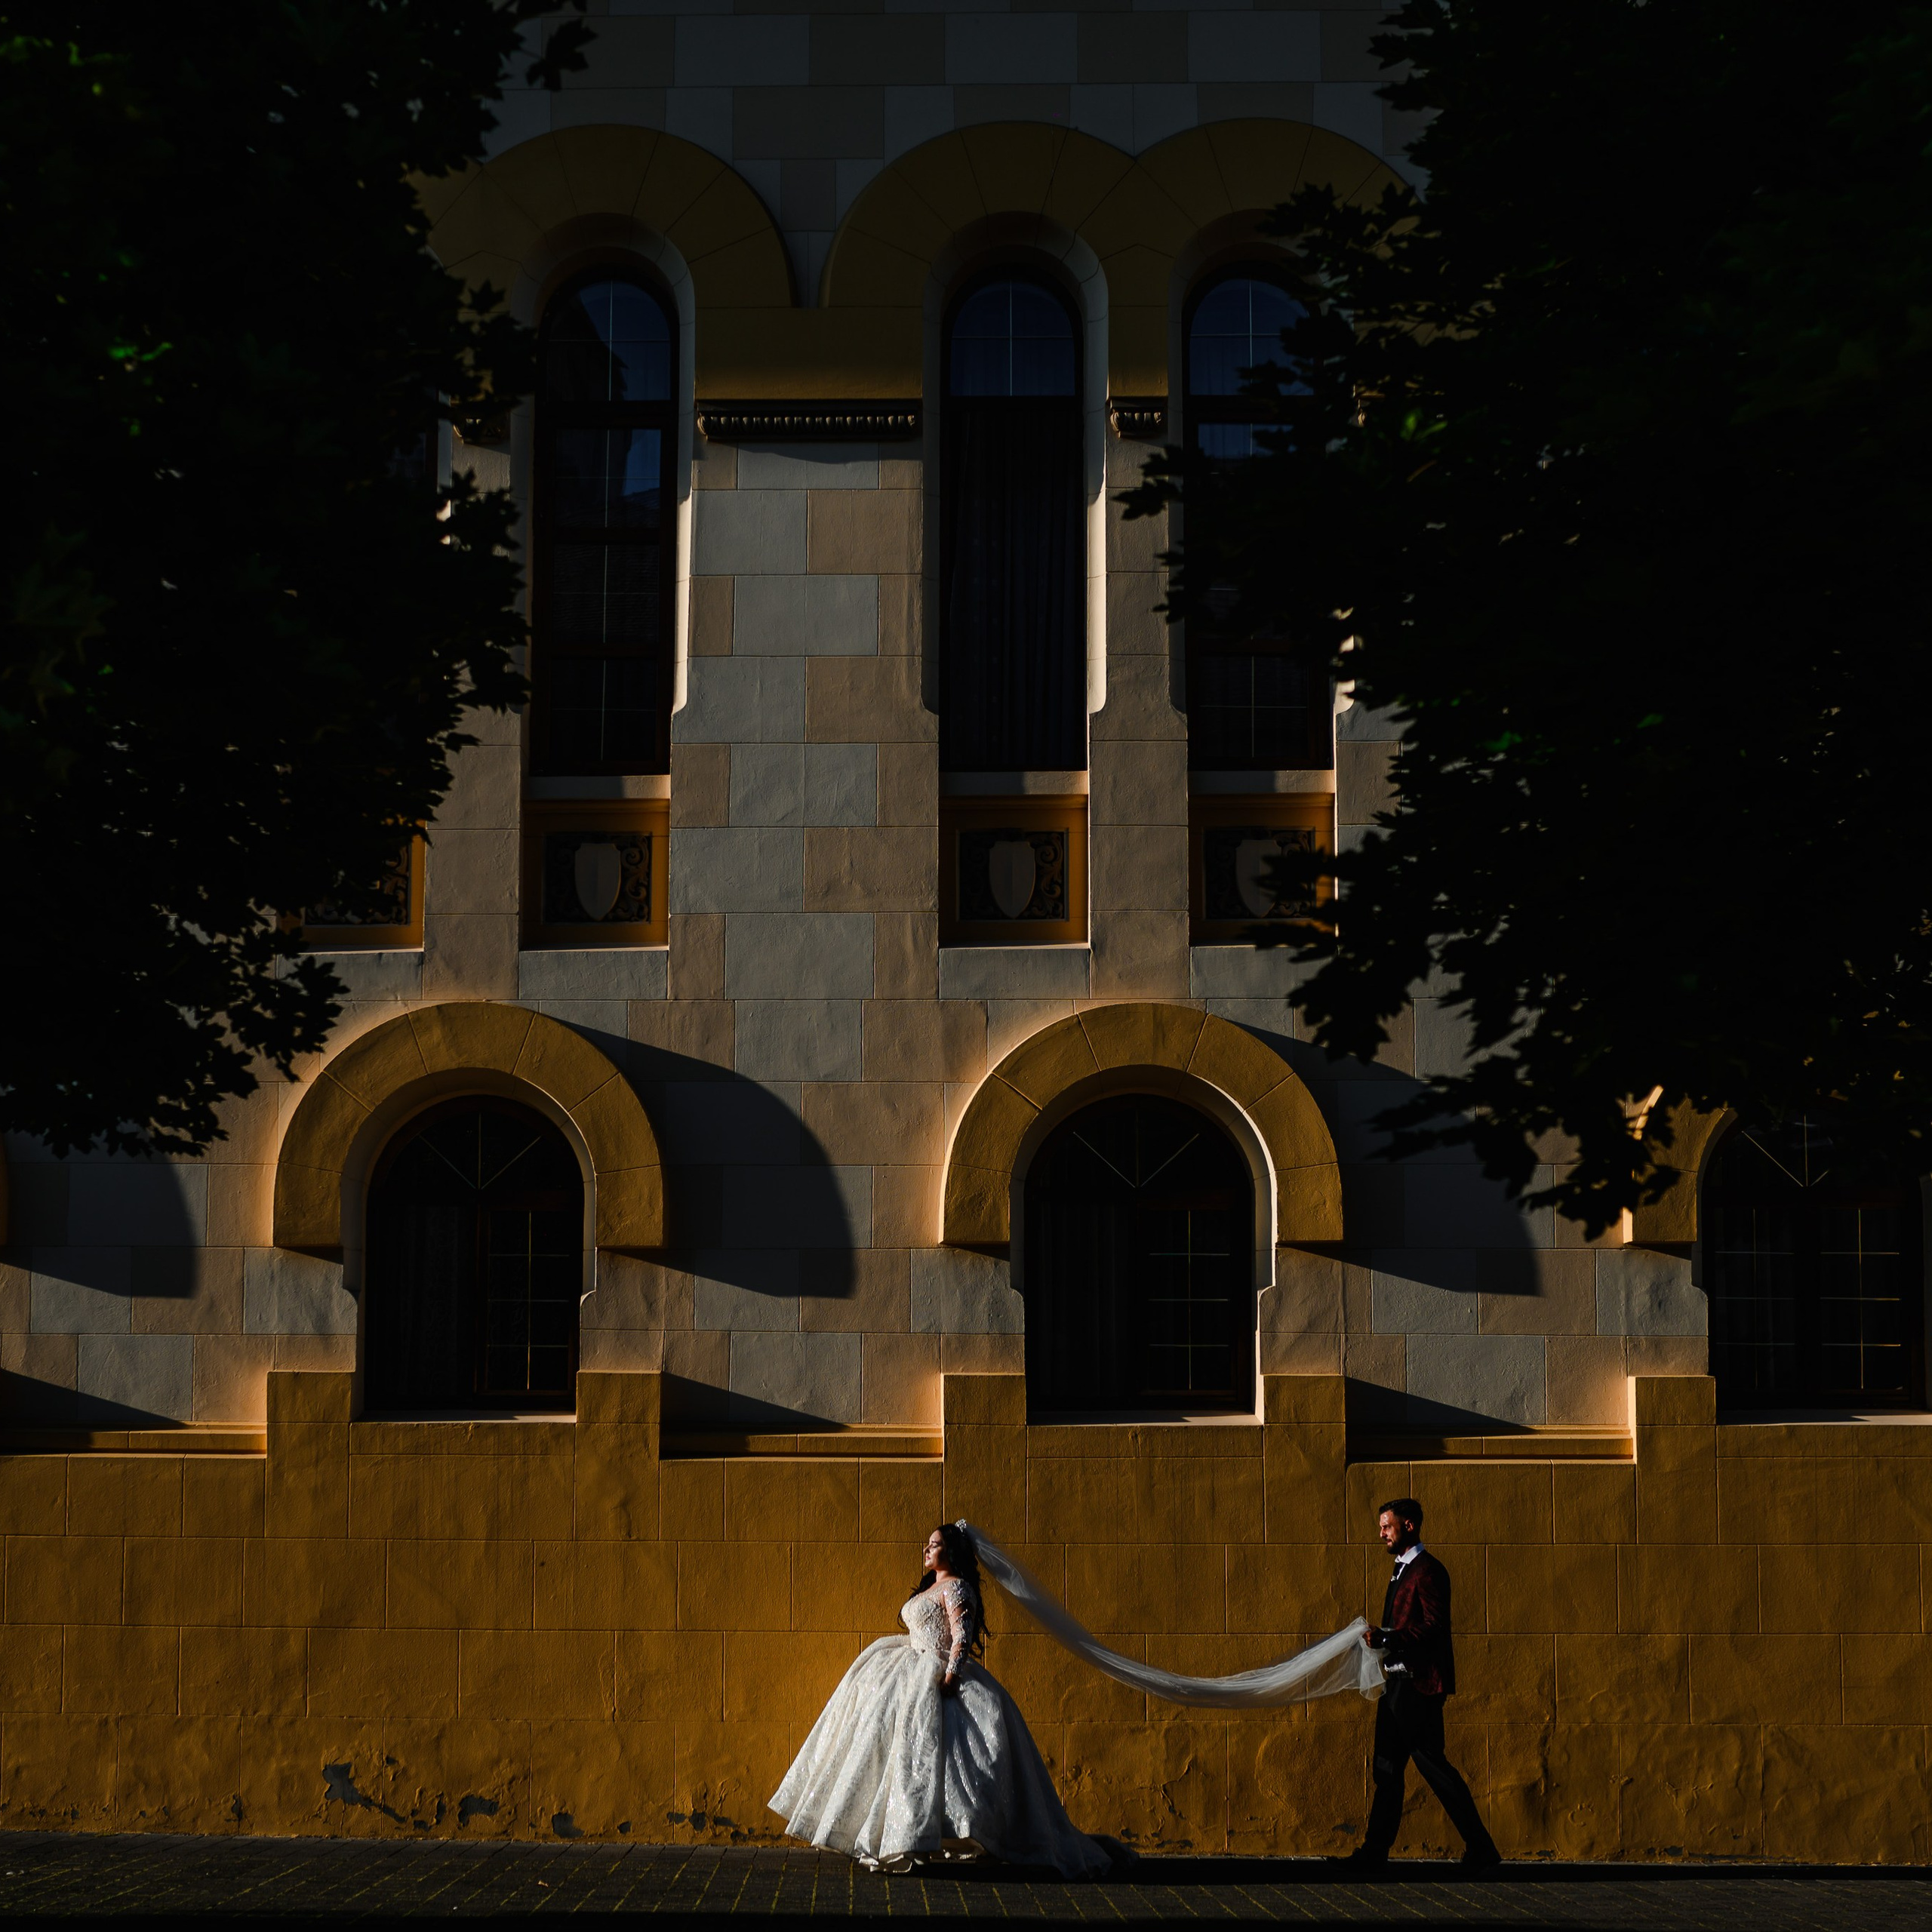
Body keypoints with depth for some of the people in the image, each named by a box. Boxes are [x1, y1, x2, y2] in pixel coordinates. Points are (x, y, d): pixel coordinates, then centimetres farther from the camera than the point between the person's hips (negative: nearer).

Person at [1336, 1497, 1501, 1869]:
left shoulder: (1427, 1570, -12)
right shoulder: (1403, 1570, 19)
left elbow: (1434, 1627, -21)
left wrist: (1386, 1637, -22)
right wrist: (1379, 1637, 8)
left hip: (1419, 1681, -10)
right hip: (1400, 1681, 10)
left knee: (1430, 1761, -8)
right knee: (1388, 1766, 10)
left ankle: (1481, 1848, -3)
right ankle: (1375, 1850, 14)